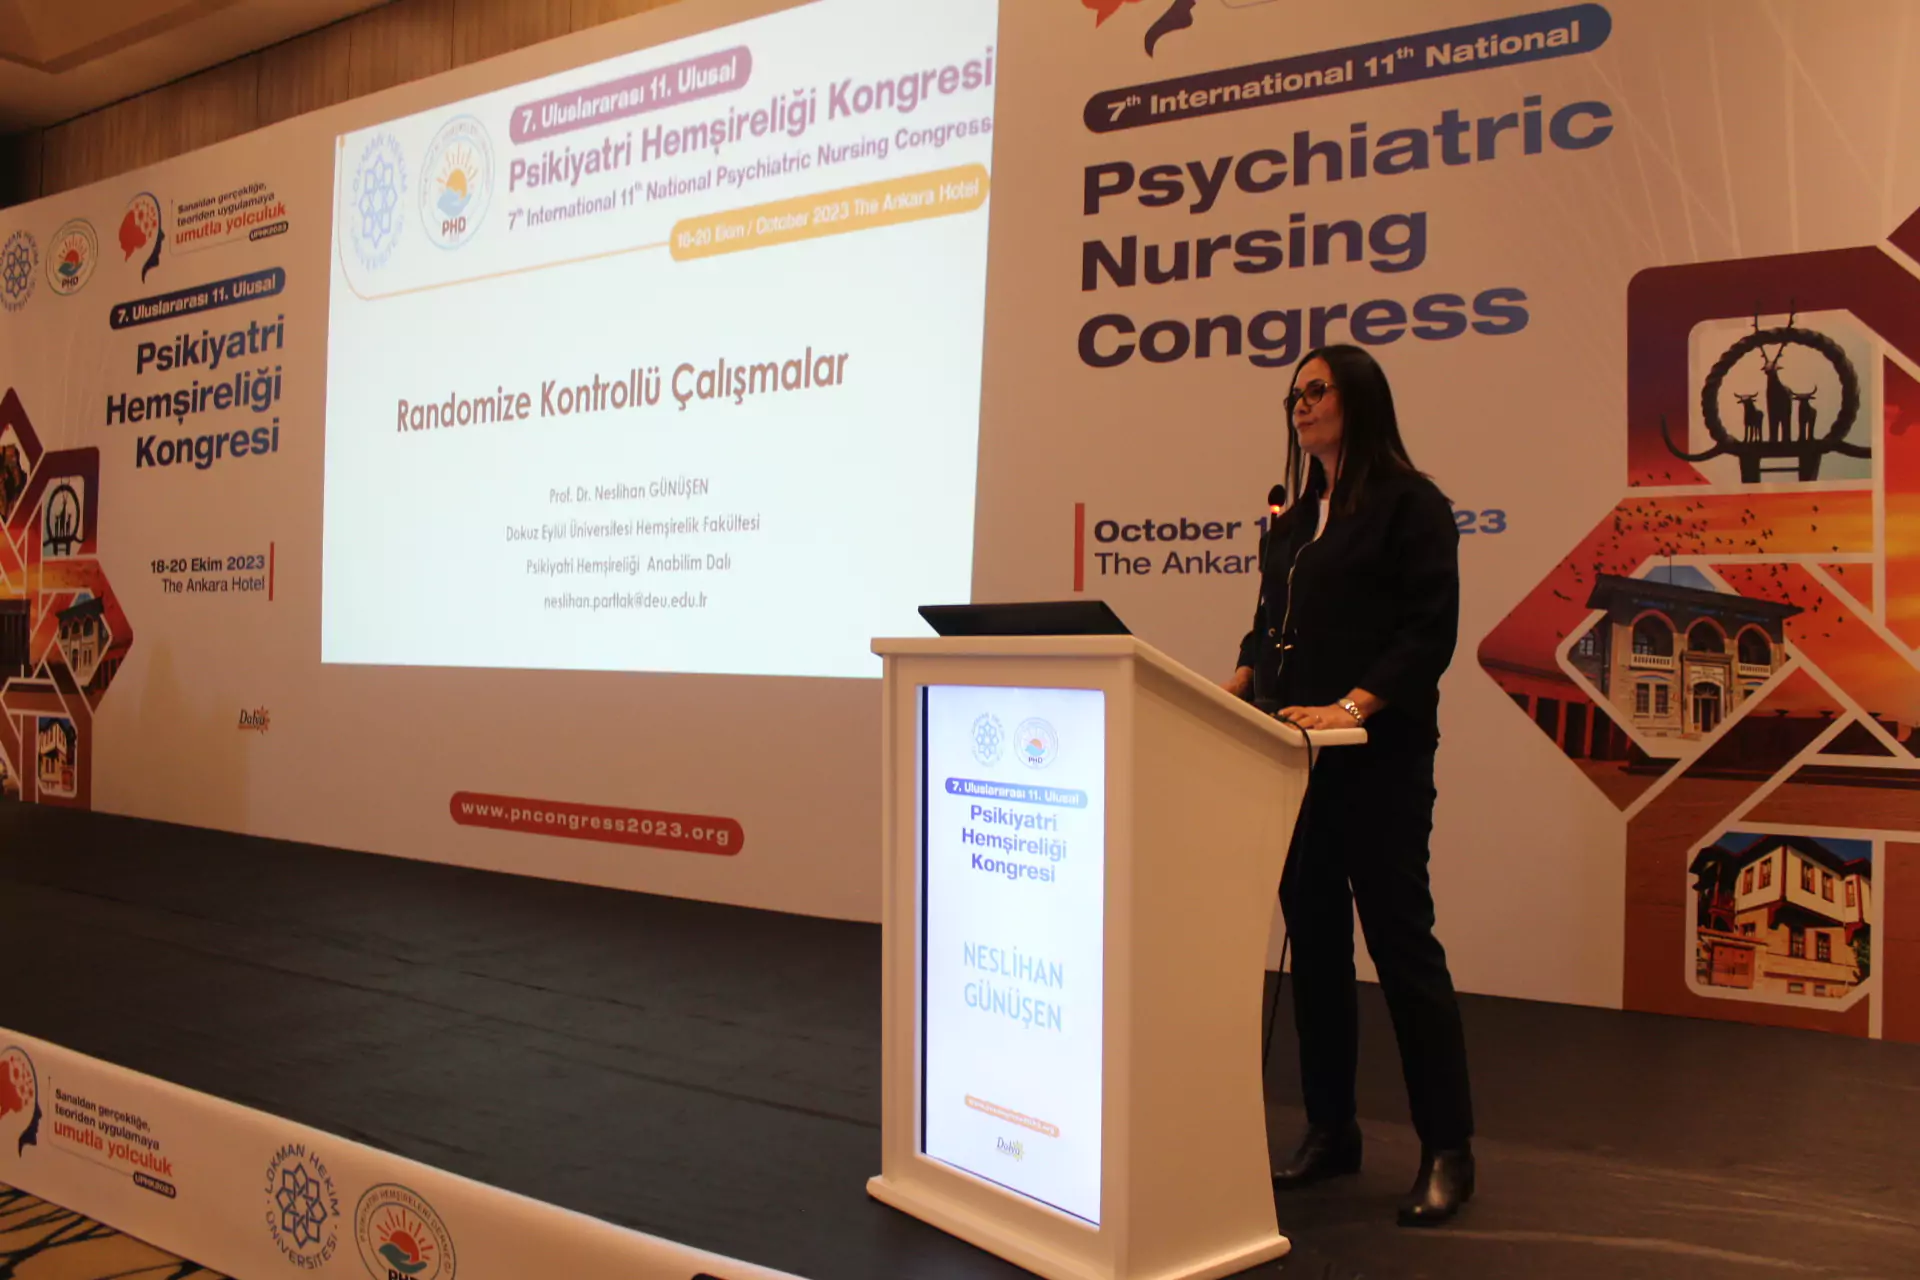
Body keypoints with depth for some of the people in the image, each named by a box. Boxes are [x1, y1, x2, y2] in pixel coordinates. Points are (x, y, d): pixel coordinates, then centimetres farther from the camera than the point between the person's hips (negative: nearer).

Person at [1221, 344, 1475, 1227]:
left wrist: (1350, 707, -23)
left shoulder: (1410, 504, -4)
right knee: (1313, 940, 11)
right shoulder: (1294, 515, 18)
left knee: (1400, 940, -2)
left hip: (1378, 758, -7)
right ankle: (1330, 1130, 23)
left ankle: (1448, 1151, 10)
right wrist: (1235, 690, 1)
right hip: (1296, 757, 7)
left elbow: (1429, 634, -12)